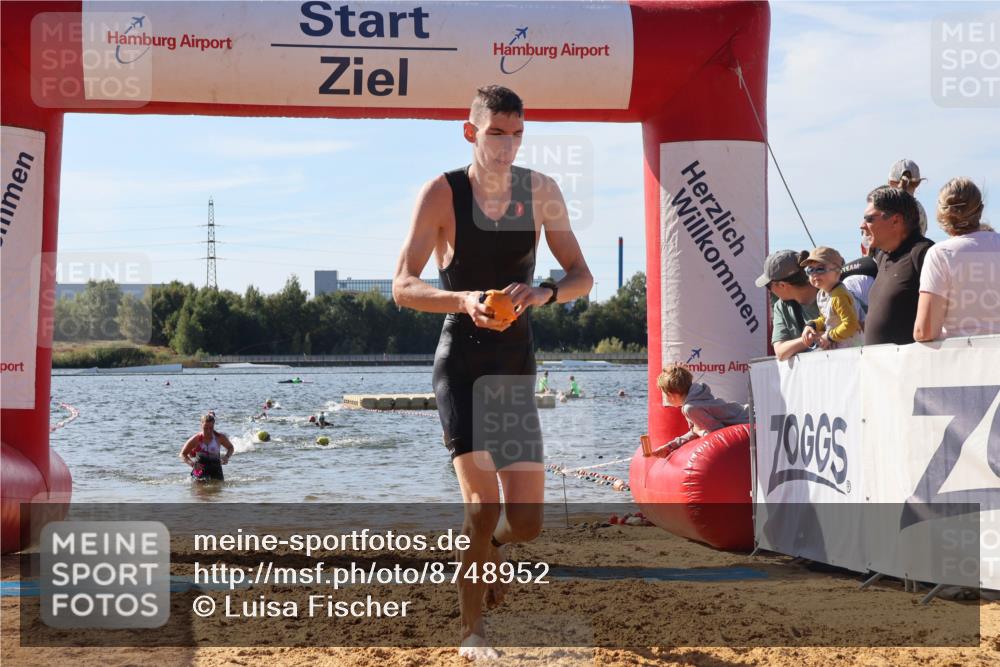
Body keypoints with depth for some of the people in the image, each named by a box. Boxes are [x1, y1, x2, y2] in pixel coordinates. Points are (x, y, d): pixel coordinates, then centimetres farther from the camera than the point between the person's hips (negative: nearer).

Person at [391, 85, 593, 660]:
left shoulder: (541, 192, 1)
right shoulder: (442, 193, -9)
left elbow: (582, 276, 4)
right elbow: (402, 287, -14)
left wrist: (544, 293, -19)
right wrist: (464, 300, -33)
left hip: (518, 364, 4)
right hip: (461, 360, -3)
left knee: (527, 521, 1)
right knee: (484, 505, -15)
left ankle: (490, 548, 38)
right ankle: (472, 632, 4)